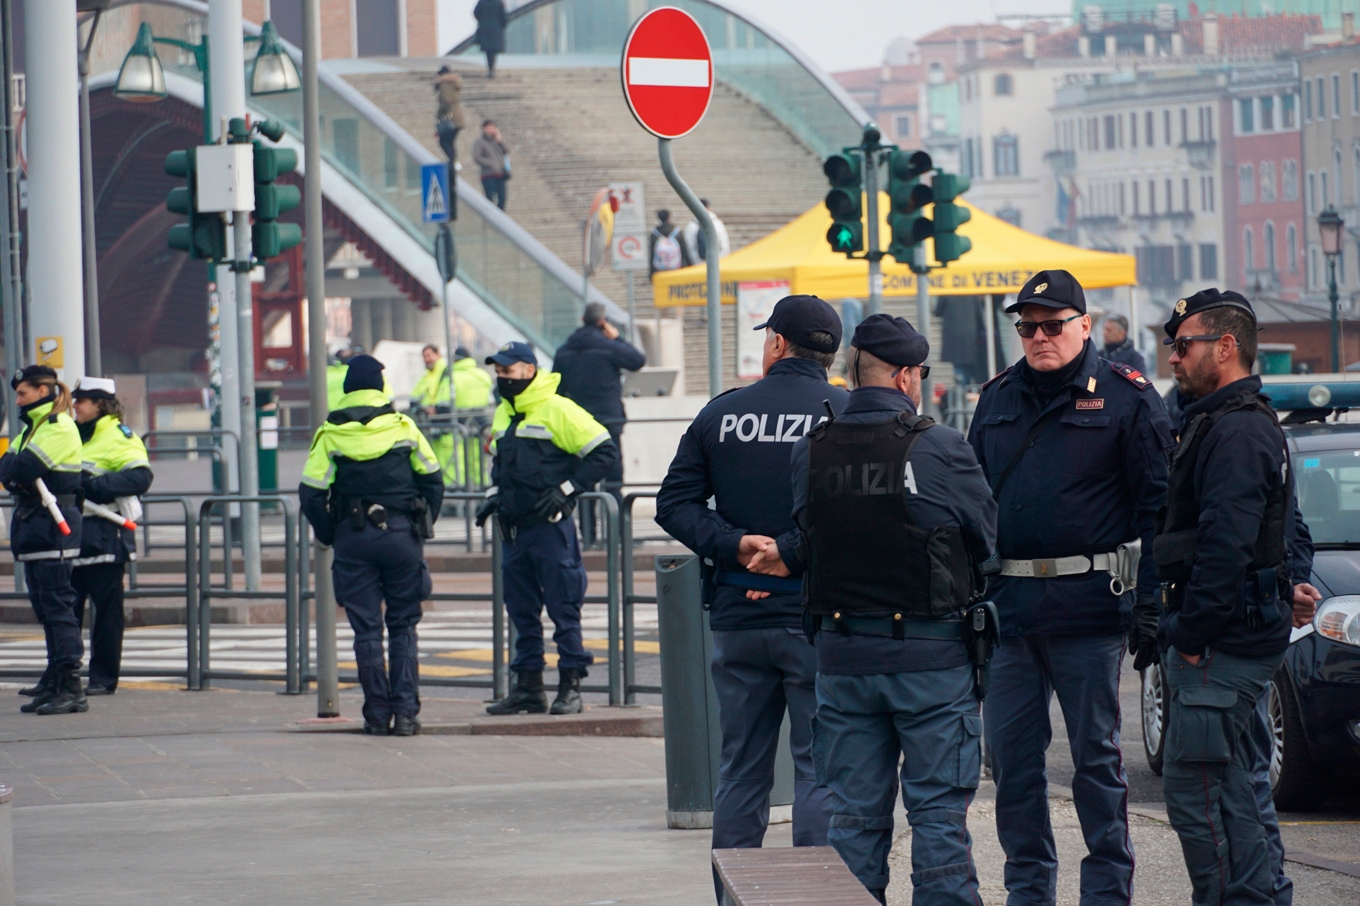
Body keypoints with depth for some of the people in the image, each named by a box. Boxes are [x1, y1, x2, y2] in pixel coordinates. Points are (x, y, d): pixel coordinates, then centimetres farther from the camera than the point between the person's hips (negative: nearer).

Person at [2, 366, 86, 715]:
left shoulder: (59, 428, -11)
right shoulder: (31, 427, 21)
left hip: (53, 527, -10)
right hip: (31, 524, 10)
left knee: (57, 606, -12)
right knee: (44, 607, 14)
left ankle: (71, 689, -14)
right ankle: (55, 683, 21)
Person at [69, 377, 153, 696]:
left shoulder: (120, 437, -5)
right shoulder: (73, 435, 20)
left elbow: (140, 476, -18)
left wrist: (94, 486, -24)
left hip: (104, 536, -8)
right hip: (72, 534, 8)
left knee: (106, 609, -1)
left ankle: (103, 678, 3)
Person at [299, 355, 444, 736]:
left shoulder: (330, 435, -2)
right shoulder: (403, 427, 1)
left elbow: (311, 493, -5)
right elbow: (432, 481, 3)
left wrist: (330, 536, 8)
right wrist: (423, 528, 14)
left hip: (354, 537, -1)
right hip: (402, 533, 1)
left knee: (366, 630, 5)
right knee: (403, 627, 8)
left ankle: (378, 714, 3)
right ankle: (406, 712, 0)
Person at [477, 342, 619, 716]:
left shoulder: (557, 410, -10)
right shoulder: (503, 415, 14)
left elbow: (603, 452, -11)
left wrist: (565, 491, -14)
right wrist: (493, 496, 13)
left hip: (550, 527, -8)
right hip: (514, 528, 8)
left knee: (563, 608, -3)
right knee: (522, 611, 11)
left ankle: (571, 687, 2)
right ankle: (528, 687, 17)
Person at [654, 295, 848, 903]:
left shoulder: (721, 414, 5)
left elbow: (674, 503, 2)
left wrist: (735, 545, -7)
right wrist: (791, 554, -14)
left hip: (737, 618, 3)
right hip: (814, 615, -3)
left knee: (741, 770, 11)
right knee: (820, 767, 0)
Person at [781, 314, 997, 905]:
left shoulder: (810, 453, -1)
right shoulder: (940, 449, -12)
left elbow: (806, 546, 7)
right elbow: (987, 539, -1)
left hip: (842, 652, 4)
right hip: (930, 655, -4)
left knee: (855, 817, 10)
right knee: (938, 813, 2)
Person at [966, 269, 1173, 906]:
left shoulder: (1126, 397, -2)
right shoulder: (997, 399, 14)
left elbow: (1156, 505, -4)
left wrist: (1149, 599, -11)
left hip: (1087, 607, -5)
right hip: (1007, 606, 5)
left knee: (1095, 751, 1)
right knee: (1011, 755, 7)